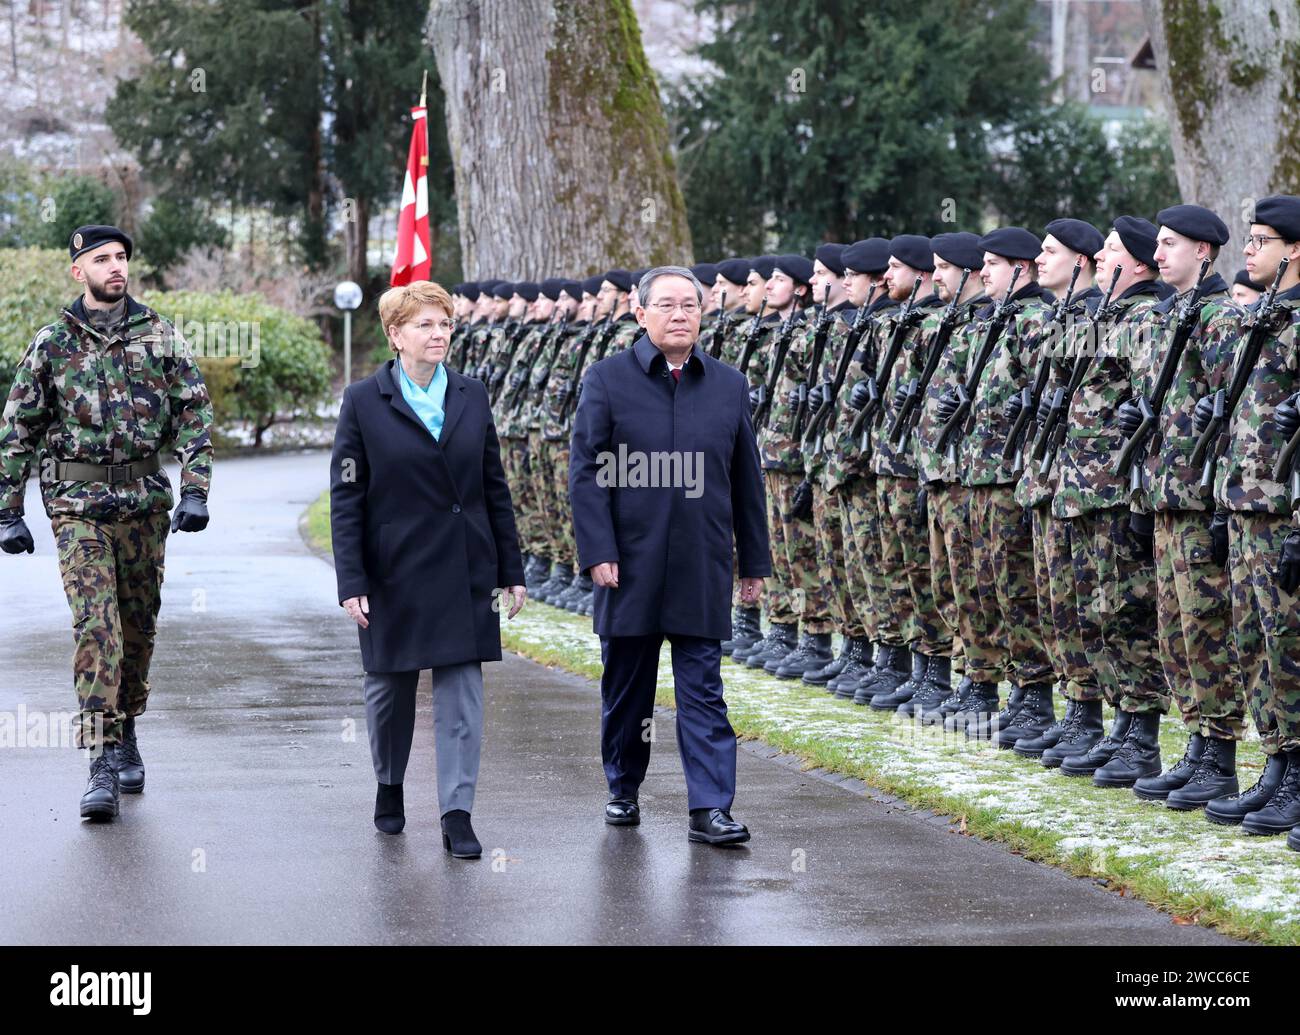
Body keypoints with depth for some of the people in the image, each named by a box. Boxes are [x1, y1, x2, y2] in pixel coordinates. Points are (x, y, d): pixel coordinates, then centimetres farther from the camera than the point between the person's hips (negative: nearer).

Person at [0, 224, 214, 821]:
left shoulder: (160, 337, 6)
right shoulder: (52, 344, 3)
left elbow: (195, 414, 5)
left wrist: (195, 491, -7)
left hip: (145, 502, 2)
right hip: (78, 505, -2)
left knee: (139, 628, 9)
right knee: (96, 628, -12)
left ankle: (126, 733, 29)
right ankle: (102, 764, -14)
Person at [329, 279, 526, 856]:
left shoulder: (472, 397, 6)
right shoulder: (364, 402, -3)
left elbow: (495, 488, 10)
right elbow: (345, 498, -4)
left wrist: (511, 569, 7)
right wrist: (350, 583, -11)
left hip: (464, 571, 2)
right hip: (394, 571, -2)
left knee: (462, 694, -3)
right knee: (390, 687, 12)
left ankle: (457, 816, -1)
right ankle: (389, 787, 35)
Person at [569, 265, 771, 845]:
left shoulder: (729, 386, 7)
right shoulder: (608, 379, -1)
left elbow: (746, 480, 11)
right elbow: (586, 471, -4)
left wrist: (755, 561, 11)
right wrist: (597, 551, -12)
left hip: (701, 570, 1)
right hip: (631, 565, -1)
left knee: (704, 692, -2)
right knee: (626, 687, 11)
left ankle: (710, 809, -4)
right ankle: (623, 791, 28)